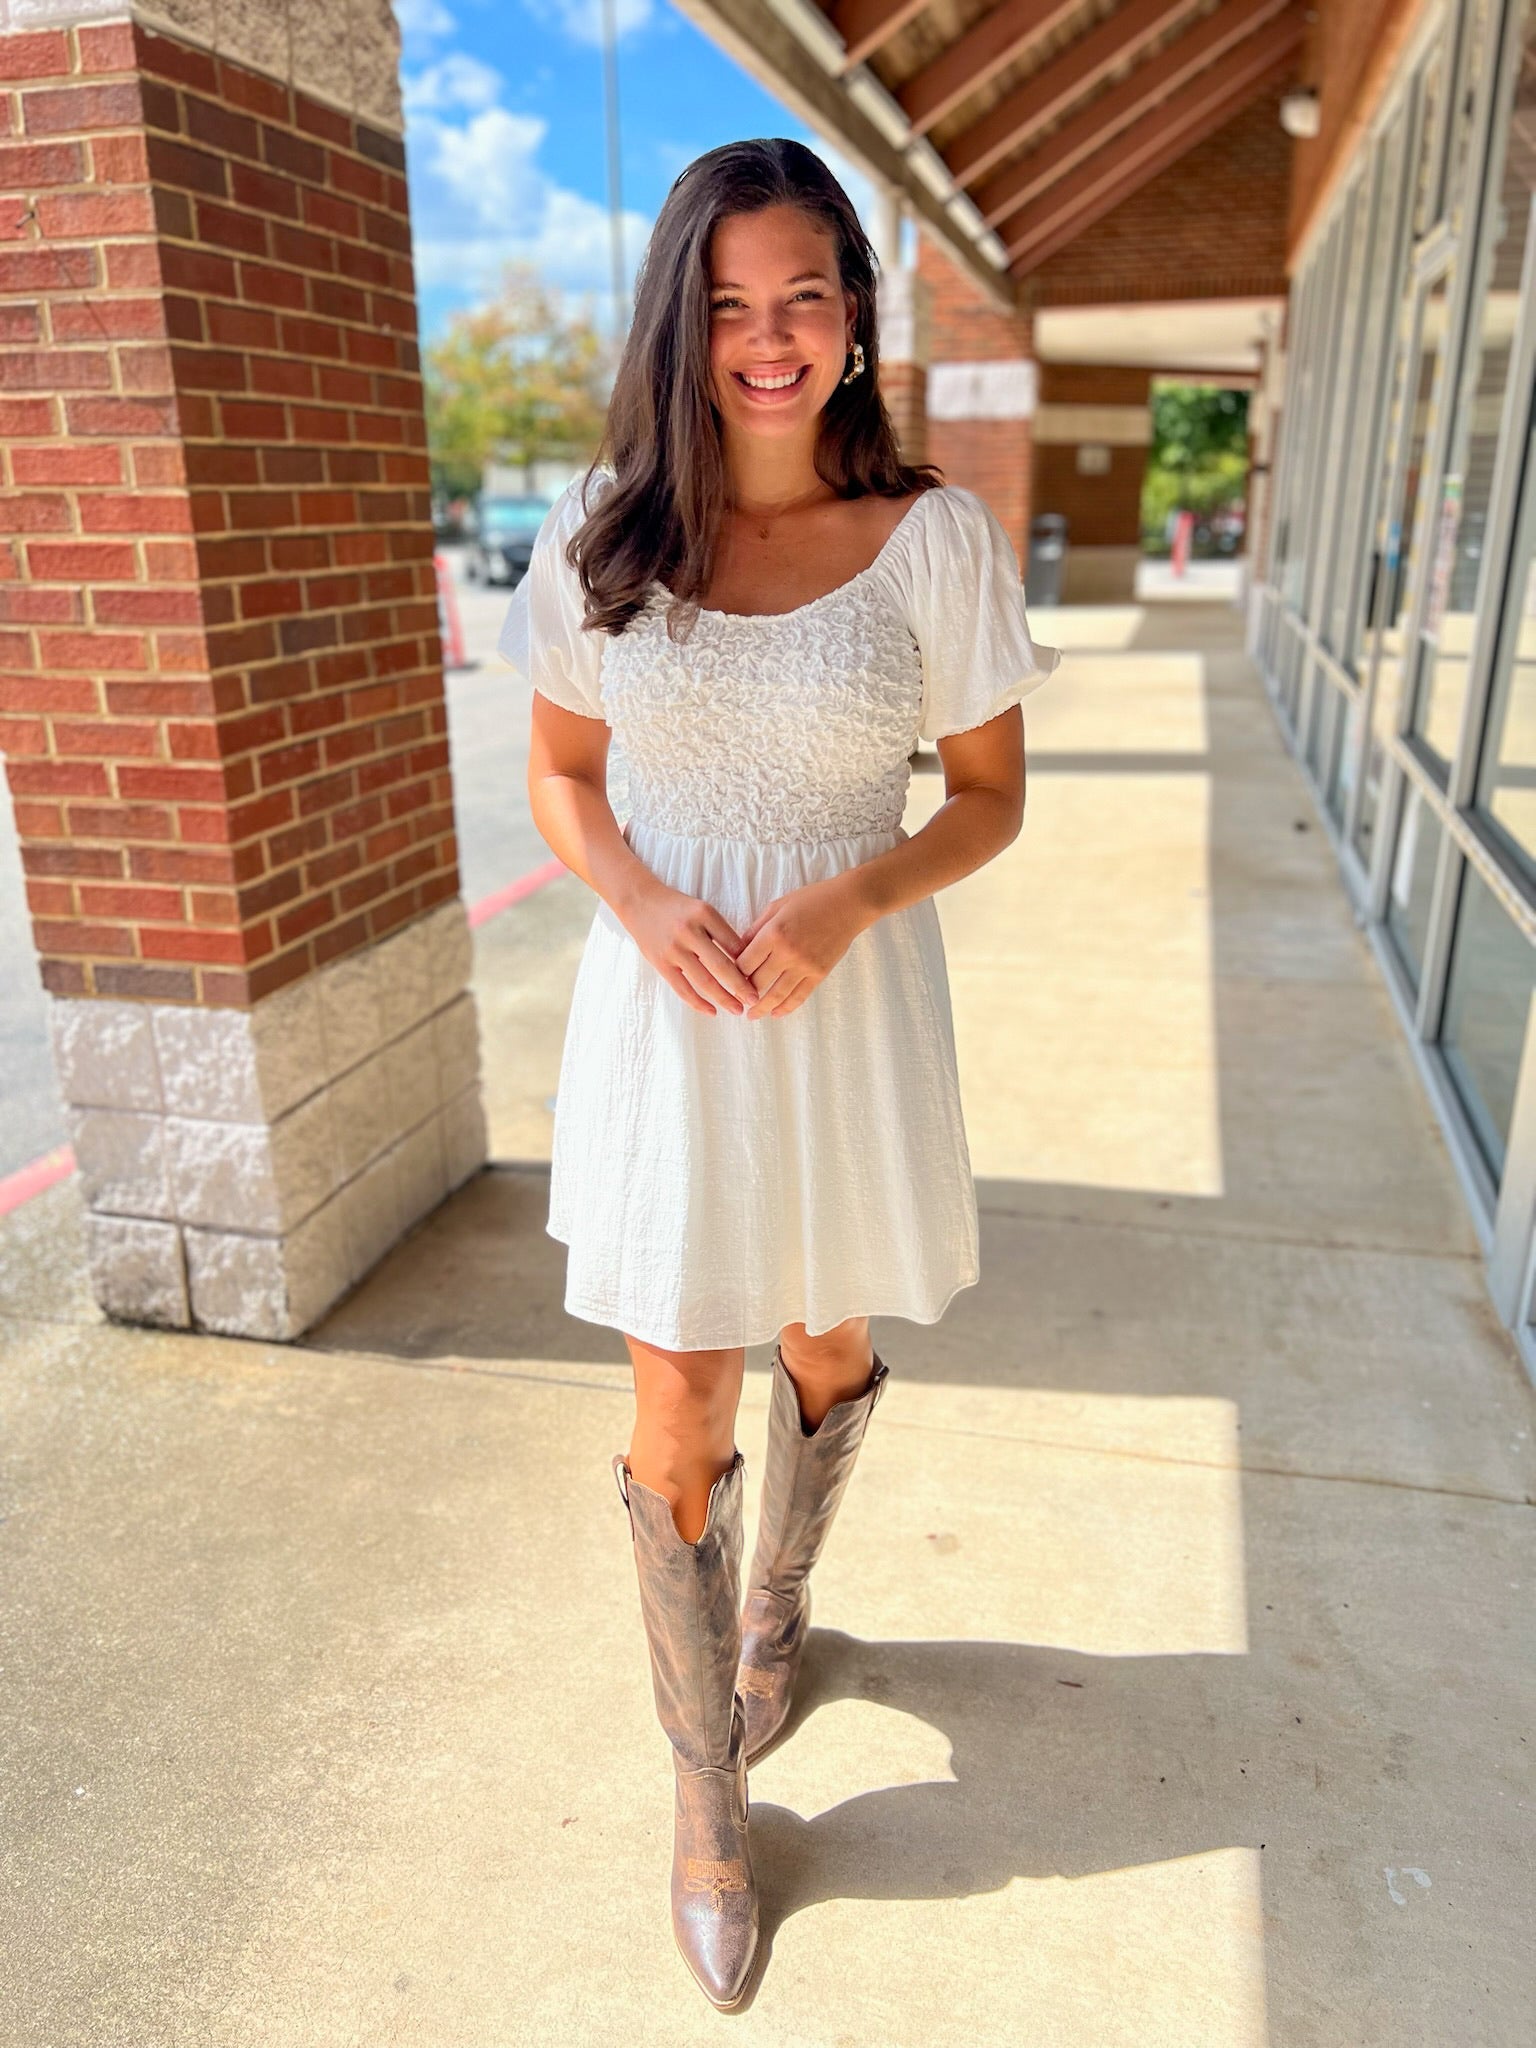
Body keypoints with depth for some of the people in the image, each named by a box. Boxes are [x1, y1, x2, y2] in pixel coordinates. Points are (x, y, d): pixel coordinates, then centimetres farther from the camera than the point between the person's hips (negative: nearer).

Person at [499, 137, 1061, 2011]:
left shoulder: (936, 539, -6)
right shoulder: (603, 532, -2)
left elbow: (990, 797, 0)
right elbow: (560, 774, 6)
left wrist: (850, 899, -19)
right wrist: (642, 905, -15)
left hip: (853, 1011, 1)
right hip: (667, 1012, 0)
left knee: (826, 1352, 20)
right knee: (679, 1423, 5)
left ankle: (774, 1614, 54)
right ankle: (706, 1789, 31)